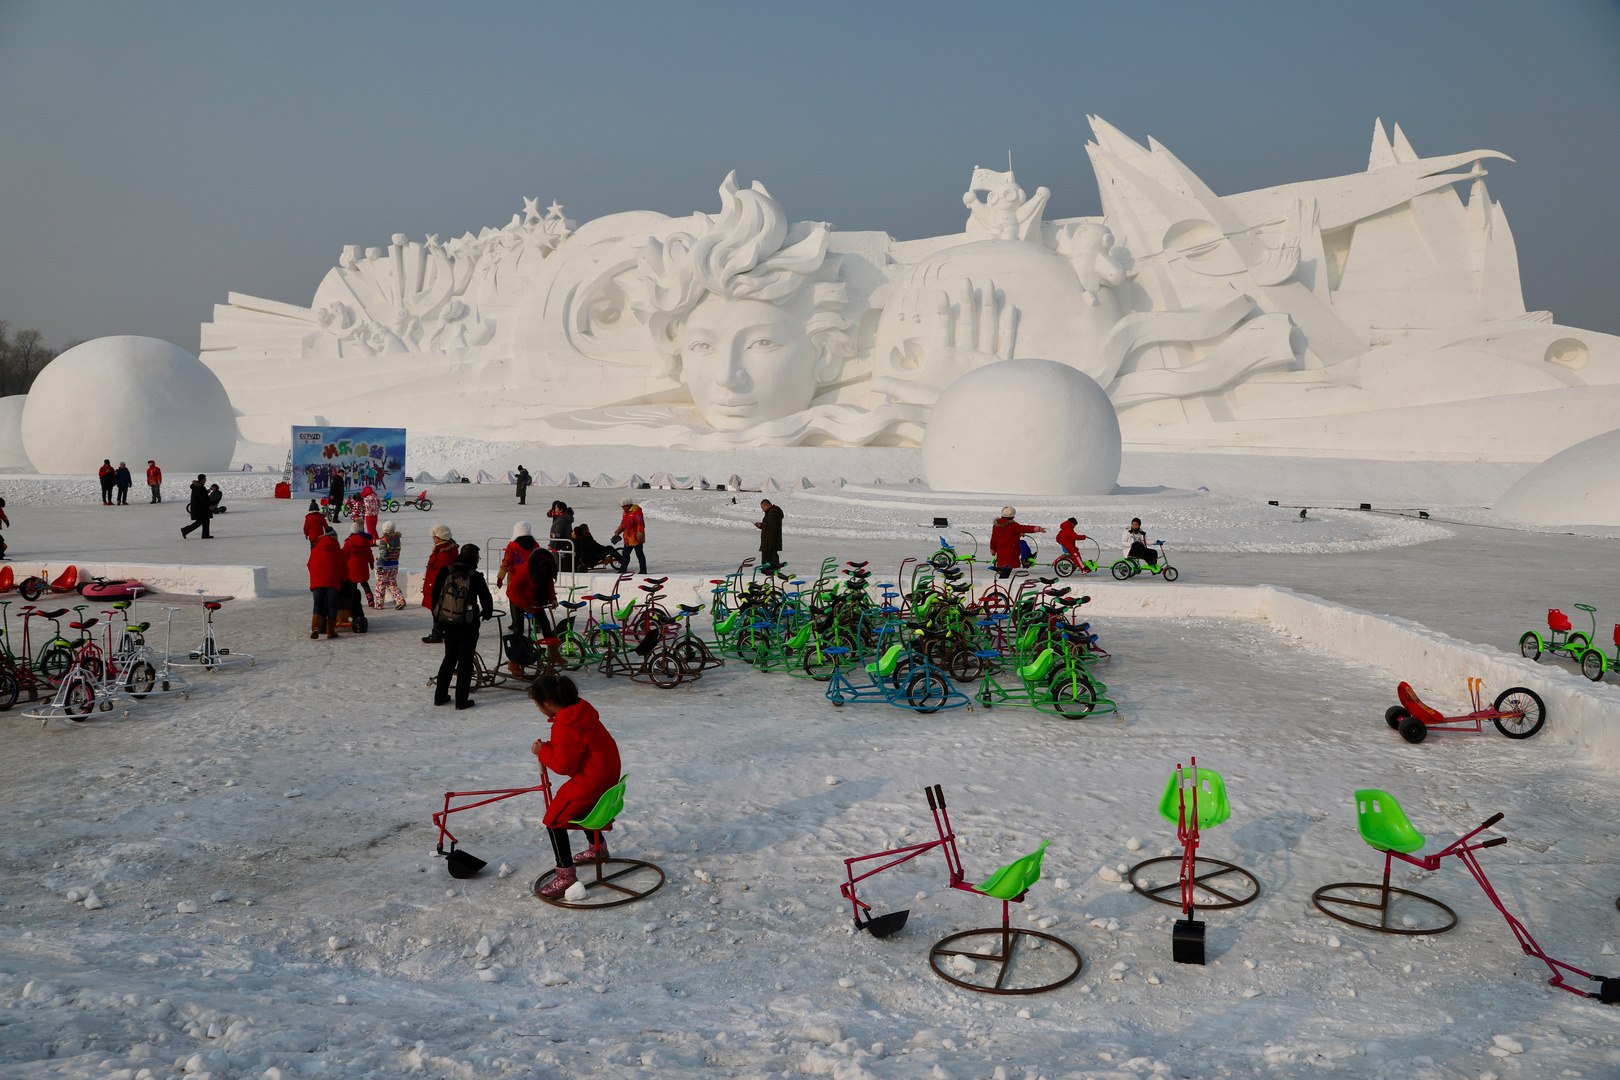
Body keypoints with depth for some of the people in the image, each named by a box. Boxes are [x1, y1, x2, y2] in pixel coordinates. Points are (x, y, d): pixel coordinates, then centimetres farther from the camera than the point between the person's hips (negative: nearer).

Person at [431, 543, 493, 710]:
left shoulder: (445, 573, 0)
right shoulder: (475, 577, -11)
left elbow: (435, 596, 6)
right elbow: (486, 598, -2)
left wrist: (437, 622, 16)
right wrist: (487, 613, 20)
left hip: (447, 625, 4)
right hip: (468, 627, -4)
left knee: (449, 659, 20)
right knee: (465, 661, 5)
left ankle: (440, 696, 22)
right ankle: (461, 700, 5)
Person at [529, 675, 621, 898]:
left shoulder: (564, 726, -26)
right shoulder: (580, 710, 5)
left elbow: (564, 765, -21)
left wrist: (543, 751, -8)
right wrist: (549, 748, 5)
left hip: (592, 780, -11)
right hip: (607, 772, 11)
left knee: (555, 819, -5)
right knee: (579, 804, 36)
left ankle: (566, 875, -4)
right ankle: (598, 848, 54)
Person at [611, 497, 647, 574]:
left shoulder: (636, 512, -15)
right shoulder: (626, 512, 15)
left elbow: (640, 524, -21)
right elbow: (623, 523, 25)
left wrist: (639, 535, -26)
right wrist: (617, 533, 23)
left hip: (636, 538, -10)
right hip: (628, 538, 10)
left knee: (639, 554, -3)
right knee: (625, 554, 13)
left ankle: (643, 570, 4)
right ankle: (622, 570, 20)